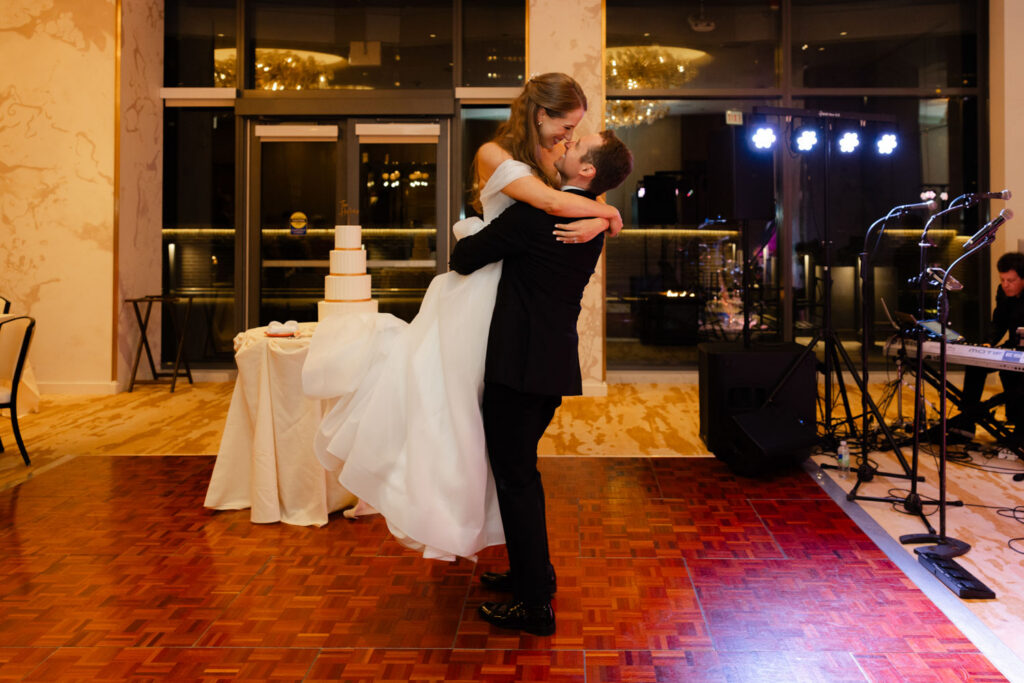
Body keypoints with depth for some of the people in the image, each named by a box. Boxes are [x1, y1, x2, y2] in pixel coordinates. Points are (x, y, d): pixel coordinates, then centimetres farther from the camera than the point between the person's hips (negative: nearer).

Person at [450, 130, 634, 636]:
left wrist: (461, 246, 10)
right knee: (521, 471, 22)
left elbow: (465, 258, -12)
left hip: (520, 363, -9)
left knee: (515, 477, 0)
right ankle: (531, 574, 35)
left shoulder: (535, 212, -18)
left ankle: (535, 604, 8)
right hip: (554, 363, 9)